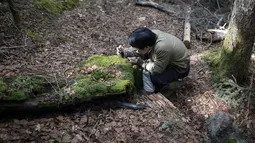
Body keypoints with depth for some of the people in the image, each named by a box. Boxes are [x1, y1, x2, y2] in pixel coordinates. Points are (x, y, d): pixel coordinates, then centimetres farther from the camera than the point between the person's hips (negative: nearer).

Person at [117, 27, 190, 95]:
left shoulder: (161, 48, -42)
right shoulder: (150, 36, -19)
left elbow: (156, 69, -28)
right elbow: (138, 51, -2)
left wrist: (139, 62, -21)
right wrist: (125, 52, -16)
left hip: (180, 67, -8)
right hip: (168, 59, 8)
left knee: (154, 78, -26)